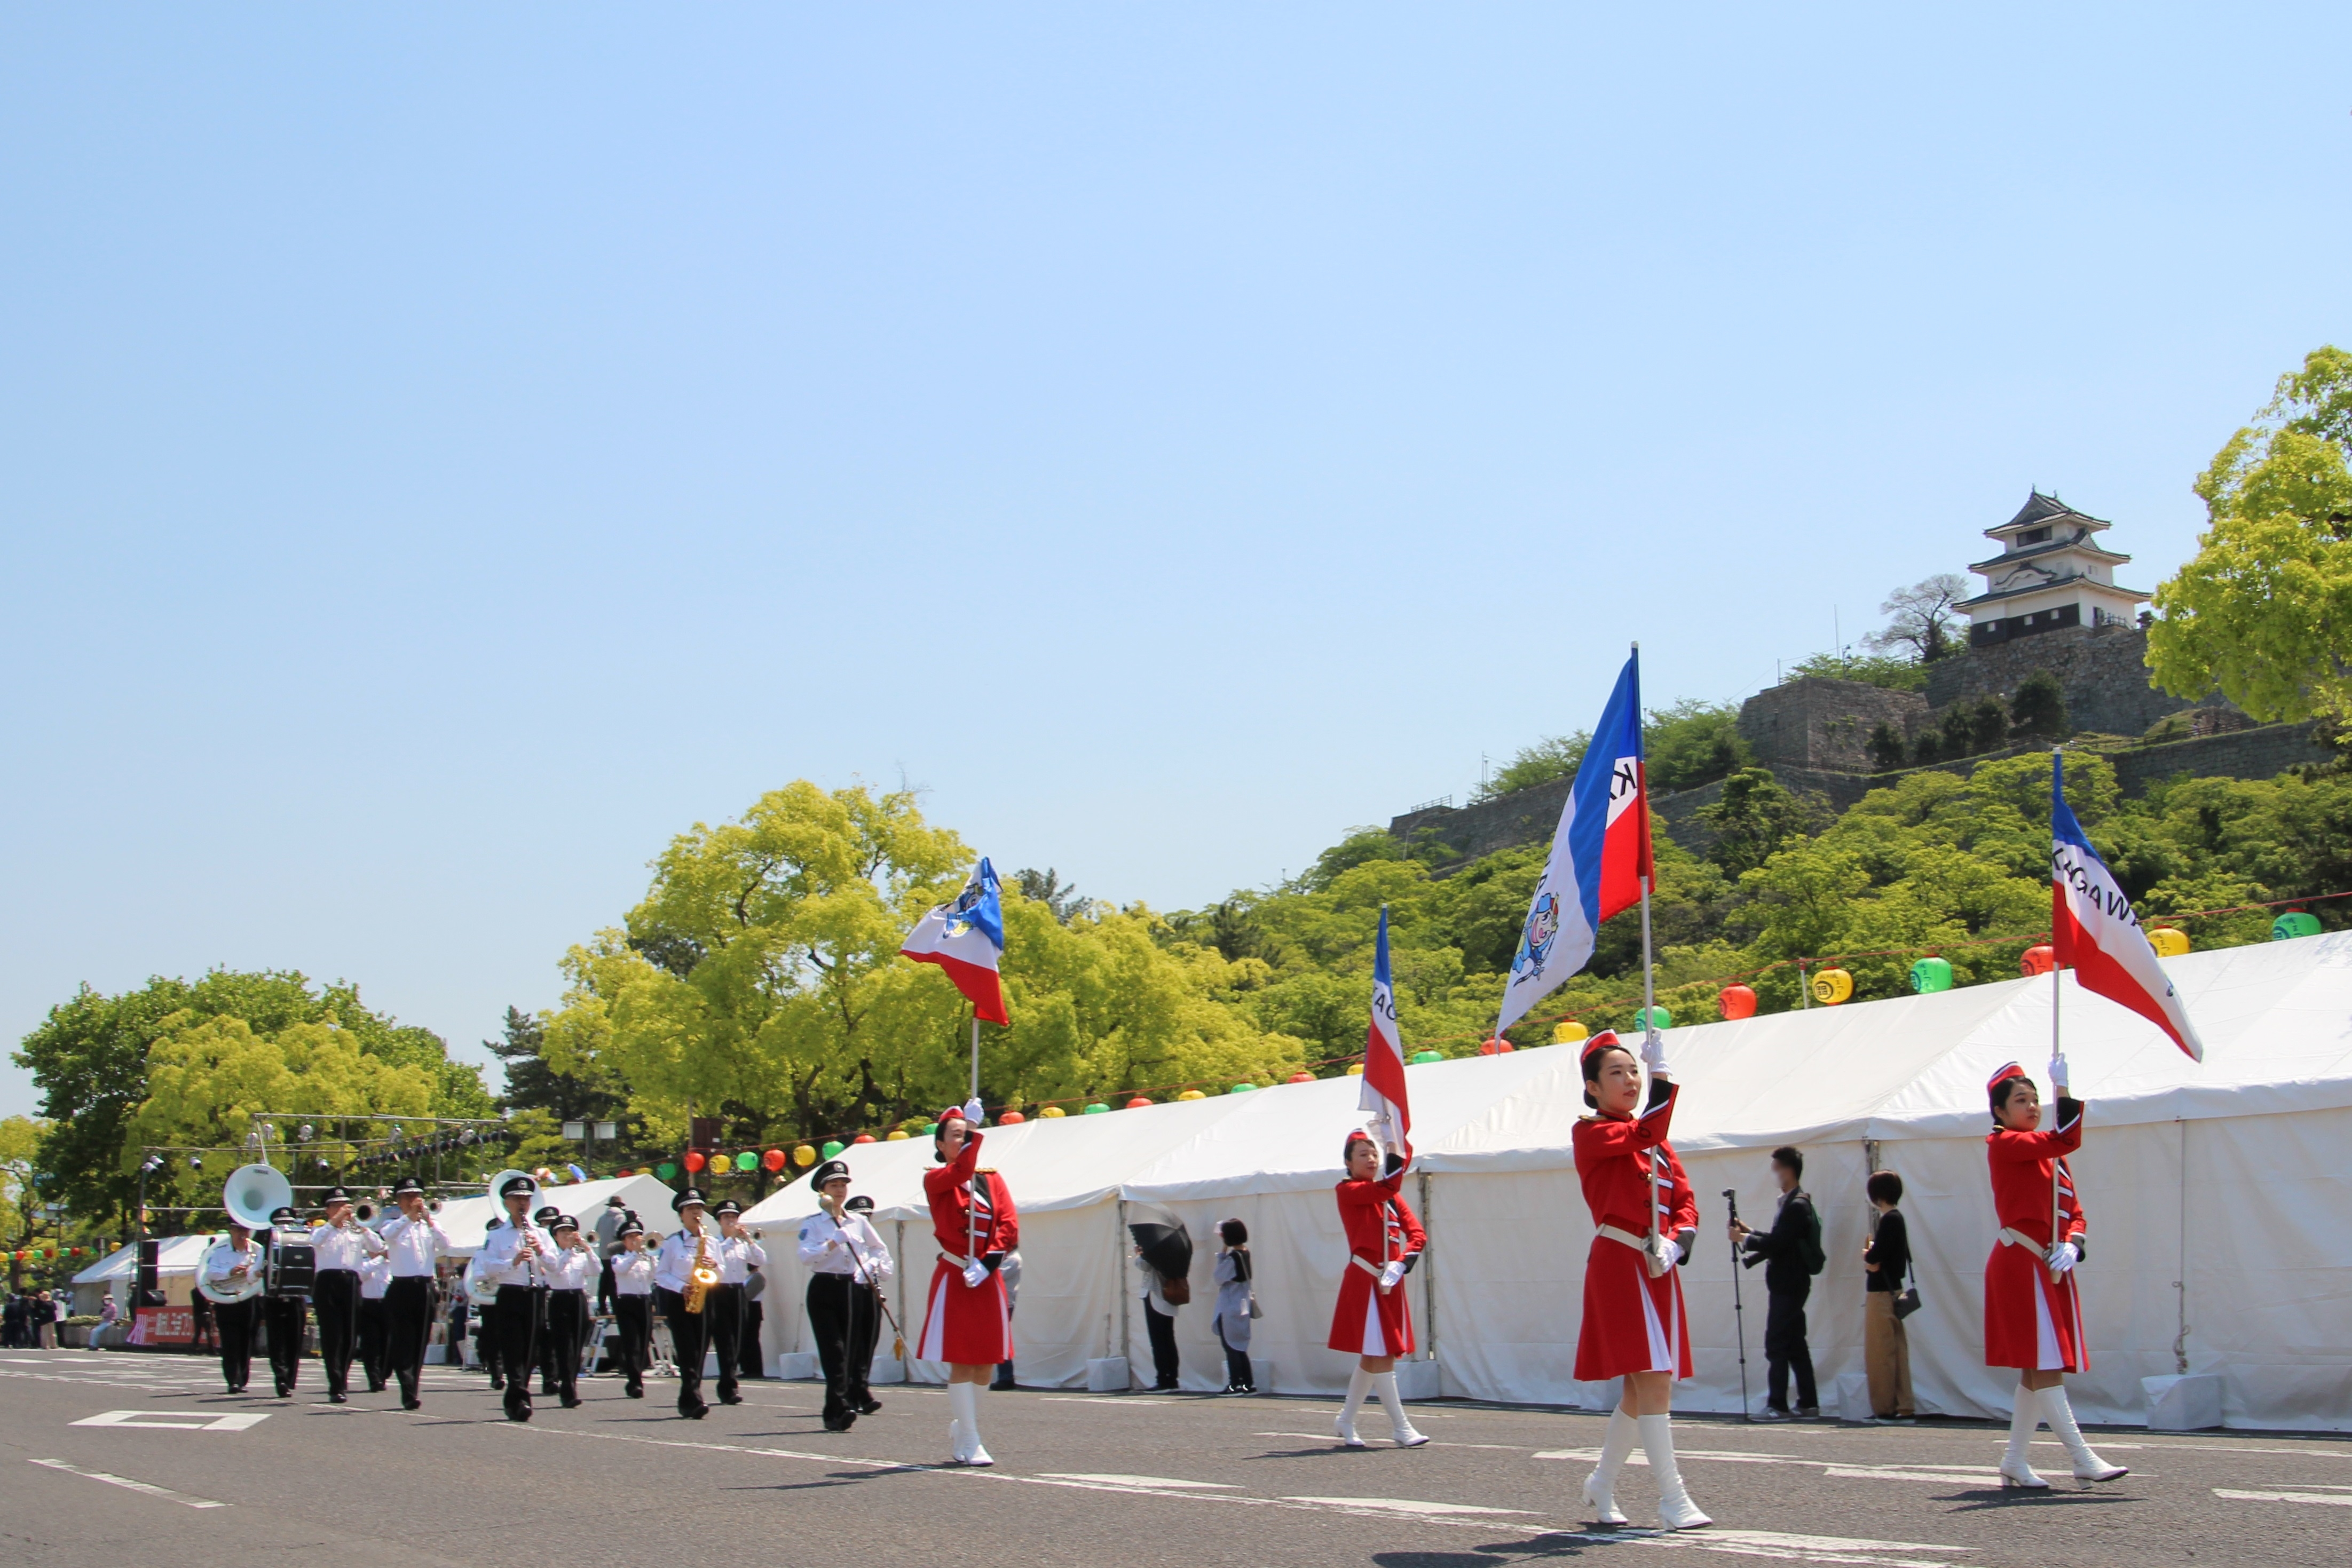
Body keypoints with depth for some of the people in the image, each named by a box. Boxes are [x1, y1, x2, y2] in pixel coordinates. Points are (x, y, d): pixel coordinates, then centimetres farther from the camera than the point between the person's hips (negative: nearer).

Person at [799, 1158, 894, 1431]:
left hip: (854, 1290, 4)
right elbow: (806, 1257, -14)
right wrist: (834, 1242, -23)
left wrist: (874, 1268, 6)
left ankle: (845, 1406, 7)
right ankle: (839, 1408, -17)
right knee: (833, 1351, -13)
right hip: (824, 1291, -4)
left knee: (852, 1350, 2)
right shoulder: (812, 1224, 0)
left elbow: (880, 1249, 24)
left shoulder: (859, 1221, 12)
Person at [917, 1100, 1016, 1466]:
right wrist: (973, 1130, -31)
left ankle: (959, 1434, 22)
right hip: (954, 1280, -4)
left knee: (985, 1364, 7)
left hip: (988, 1281, 5)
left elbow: (1009, 1227, 1)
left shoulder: (993, 1180, 11)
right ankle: (970, 1444, -4)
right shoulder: (935, 1180, -1)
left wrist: (986, 1264, -12)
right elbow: (961, 1172, -24)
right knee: (962, 1363, -7)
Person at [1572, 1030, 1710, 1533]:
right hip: (1619, 1267, -7)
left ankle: (1601, 1484, 26)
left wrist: (1676, 1242, -9)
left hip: (1659, 1270, 7)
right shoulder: (1590, 1133, -5)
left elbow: (1685, 1201, 10)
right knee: (1653, 1379, -13)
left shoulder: (1657, 1139, 17)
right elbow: (1643, 1135, -24)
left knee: (1642, 1386, 11)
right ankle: (1672, 1499, -11)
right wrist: (1664, 1072, -22)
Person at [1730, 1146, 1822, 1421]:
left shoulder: (1797, 1205, -16)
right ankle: (1808, 1404, 14)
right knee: (1795, 1345, 12)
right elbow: (1778, 1241, 20)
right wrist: (1749, 1232, 13)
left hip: (1788, 1285, -10)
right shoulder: (1792, 1202, 16)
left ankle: (1778, 1406, -10)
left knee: (1777, 1345, -9)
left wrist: (1744, 1239, -10)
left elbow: (1776, 1243, -21)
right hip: (1788, 1284, 10)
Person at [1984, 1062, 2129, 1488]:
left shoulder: (2052, 1157, 19)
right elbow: (2068, 1139, -20)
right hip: (2021, 1265, -8)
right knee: (2045, 1364, -10)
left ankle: (2015, 1461, 15)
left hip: (2052, 1268, 8)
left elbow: (2074, 1212, 13)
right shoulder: (2003, 1144, -6)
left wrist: (2072, 1245, -6)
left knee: (2037, 1369, 9)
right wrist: (2064, 1087, -16)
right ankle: (2083, 1460, -14)